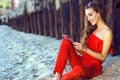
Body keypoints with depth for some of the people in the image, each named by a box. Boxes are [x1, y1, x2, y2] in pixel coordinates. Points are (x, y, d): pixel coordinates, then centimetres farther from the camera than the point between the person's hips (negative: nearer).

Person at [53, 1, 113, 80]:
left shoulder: (107, 32, -6)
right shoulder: (92, 29, 16)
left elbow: (102, 57, -9)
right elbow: (84, 51, 13)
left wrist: (85, 49, -18)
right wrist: (71, 43, 0)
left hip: (93, 66, -7)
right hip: (81, 62, 7)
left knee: (78, 69, -43)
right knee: (66, 42, -19)